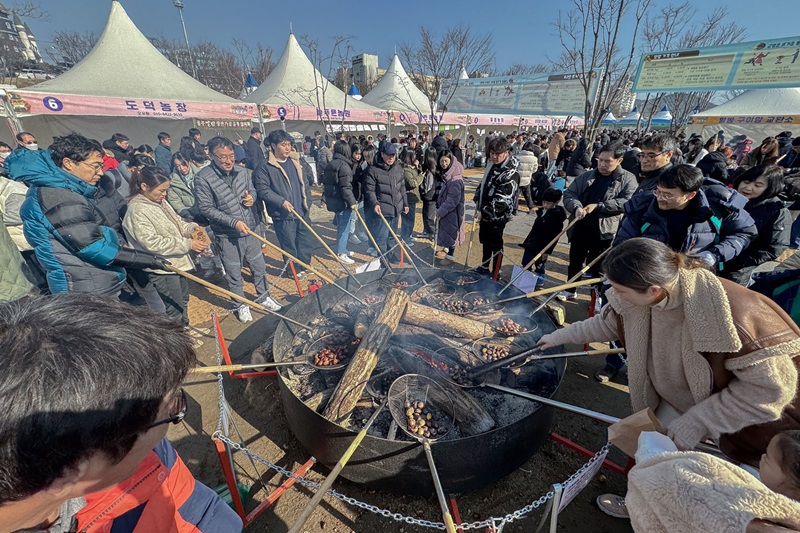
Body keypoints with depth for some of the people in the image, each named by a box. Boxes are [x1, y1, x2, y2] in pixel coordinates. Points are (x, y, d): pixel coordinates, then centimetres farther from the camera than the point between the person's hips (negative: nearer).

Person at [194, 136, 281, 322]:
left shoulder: (242, 171, 0)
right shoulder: (203, 178, -14)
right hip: (227, 236, -4)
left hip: (250, 230, 4)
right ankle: (241, 304, 31)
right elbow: (206, 208, -14)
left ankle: (263, 296, 37)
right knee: (234, 274, 11)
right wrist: (233, 221, -22)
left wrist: (251, 197, -7)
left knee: (259, 266, 16)